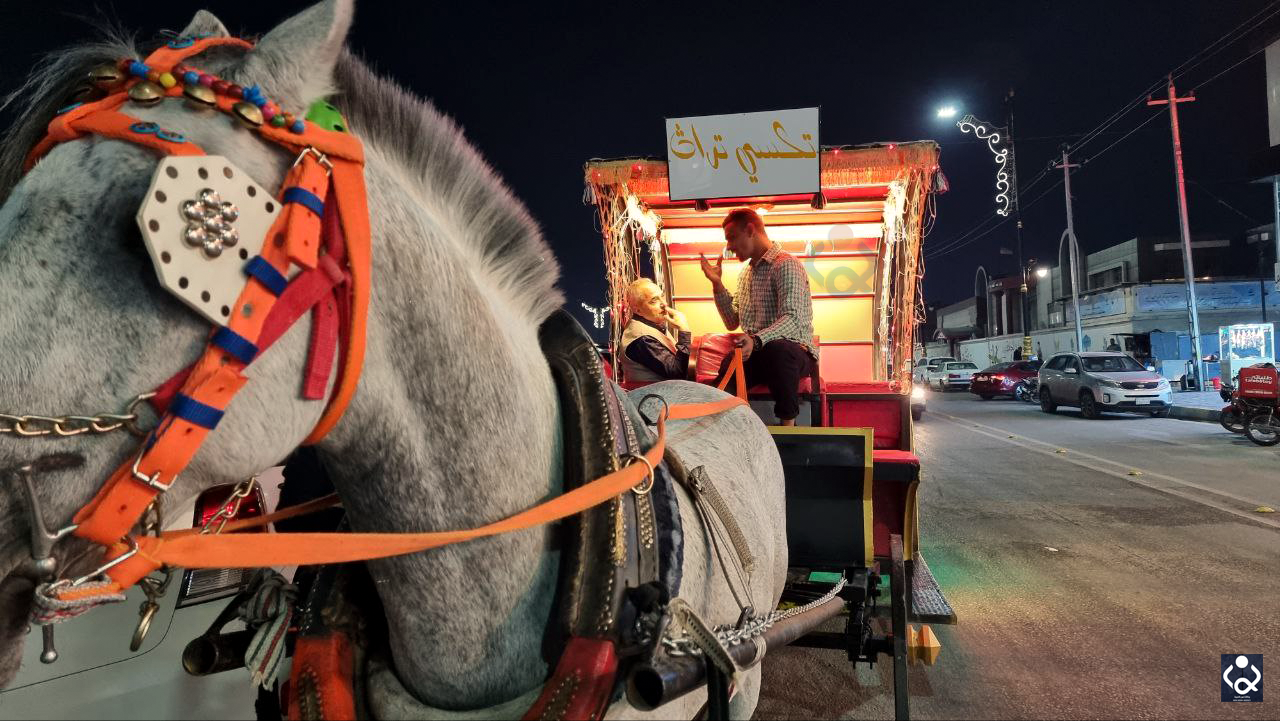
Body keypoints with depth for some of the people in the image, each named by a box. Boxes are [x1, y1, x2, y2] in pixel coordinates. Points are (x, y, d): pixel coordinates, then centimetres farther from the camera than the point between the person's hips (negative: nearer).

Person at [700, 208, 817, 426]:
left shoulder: (785, 264, -6)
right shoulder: (746, 273, 22)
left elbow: (792, 318, -20)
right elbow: (732, 322, 20)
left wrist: (757, 340, -36)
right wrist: (717, 284, 12)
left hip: (793, 350, -5)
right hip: (756, 353, 6)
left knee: (778, 349, -41)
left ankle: (788, 424, -30)